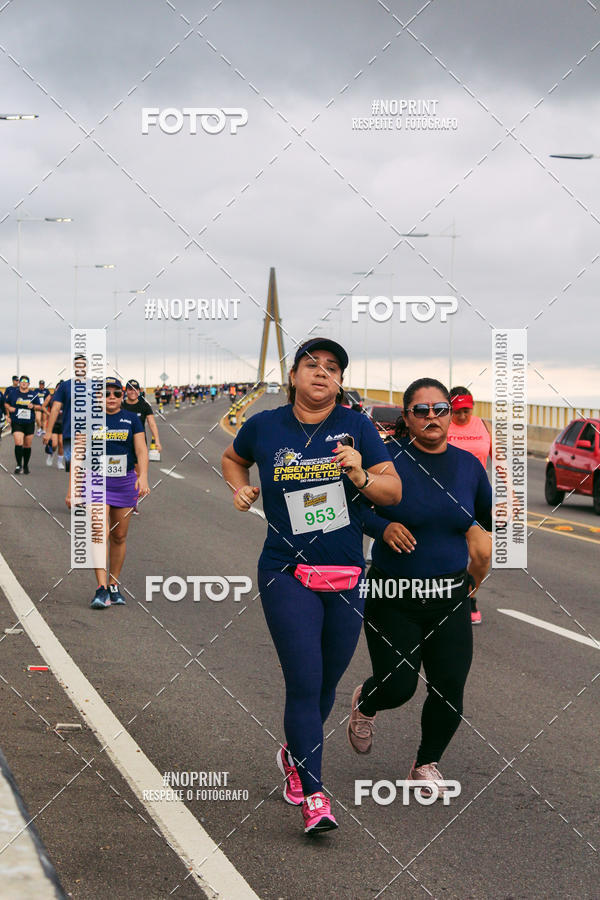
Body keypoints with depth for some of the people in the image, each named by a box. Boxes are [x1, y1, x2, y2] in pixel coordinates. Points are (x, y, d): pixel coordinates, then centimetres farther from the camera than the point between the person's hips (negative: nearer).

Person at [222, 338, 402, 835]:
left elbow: (395, 491, -2)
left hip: (347, 577, 2)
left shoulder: (356, 426, 0)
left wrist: (361, 476, -21)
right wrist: (240, 488, 3)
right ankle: (314, 797, -8)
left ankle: (294, 754, 41)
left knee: (327, 683, 14)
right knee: (305, 684, -12)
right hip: (288, 575, -2)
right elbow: (233, 458, 23)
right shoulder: (264, 427, 0)